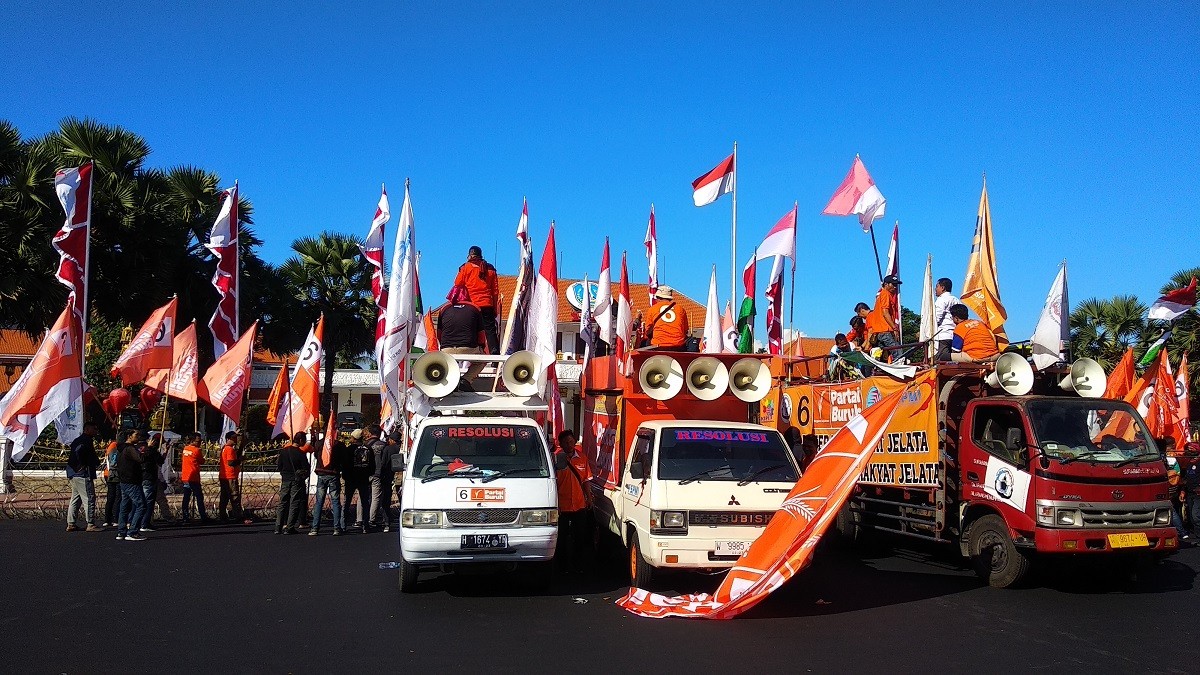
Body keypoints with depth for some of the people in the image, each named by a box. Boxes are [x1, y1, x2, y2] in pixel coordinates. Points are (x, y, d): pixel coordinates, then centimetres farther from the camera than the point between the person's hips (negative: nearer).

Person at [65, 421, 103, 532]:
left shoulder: (78, 440, 19)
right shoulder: (86, 440, -13)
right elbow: (78, 451, -30)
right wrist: (82, 465, -19)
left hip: (74, 474, 10)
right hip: (83, 474, -10)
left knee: (75, 499, 13)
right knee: (89, 499, -7)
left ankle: (70, 524, 16)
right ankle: (91, 524, -7)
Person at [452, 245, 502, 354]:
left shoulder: (466, 267, 4)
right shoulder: (490, 269, 13)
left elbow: (458, 286, 5)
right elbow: (495, 290, 11)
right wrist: (495, 308, 14)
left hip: (472, 305, -2)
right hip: (487, 305, 2)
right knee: (490, 331, 1)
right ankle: (495, 353, -9)